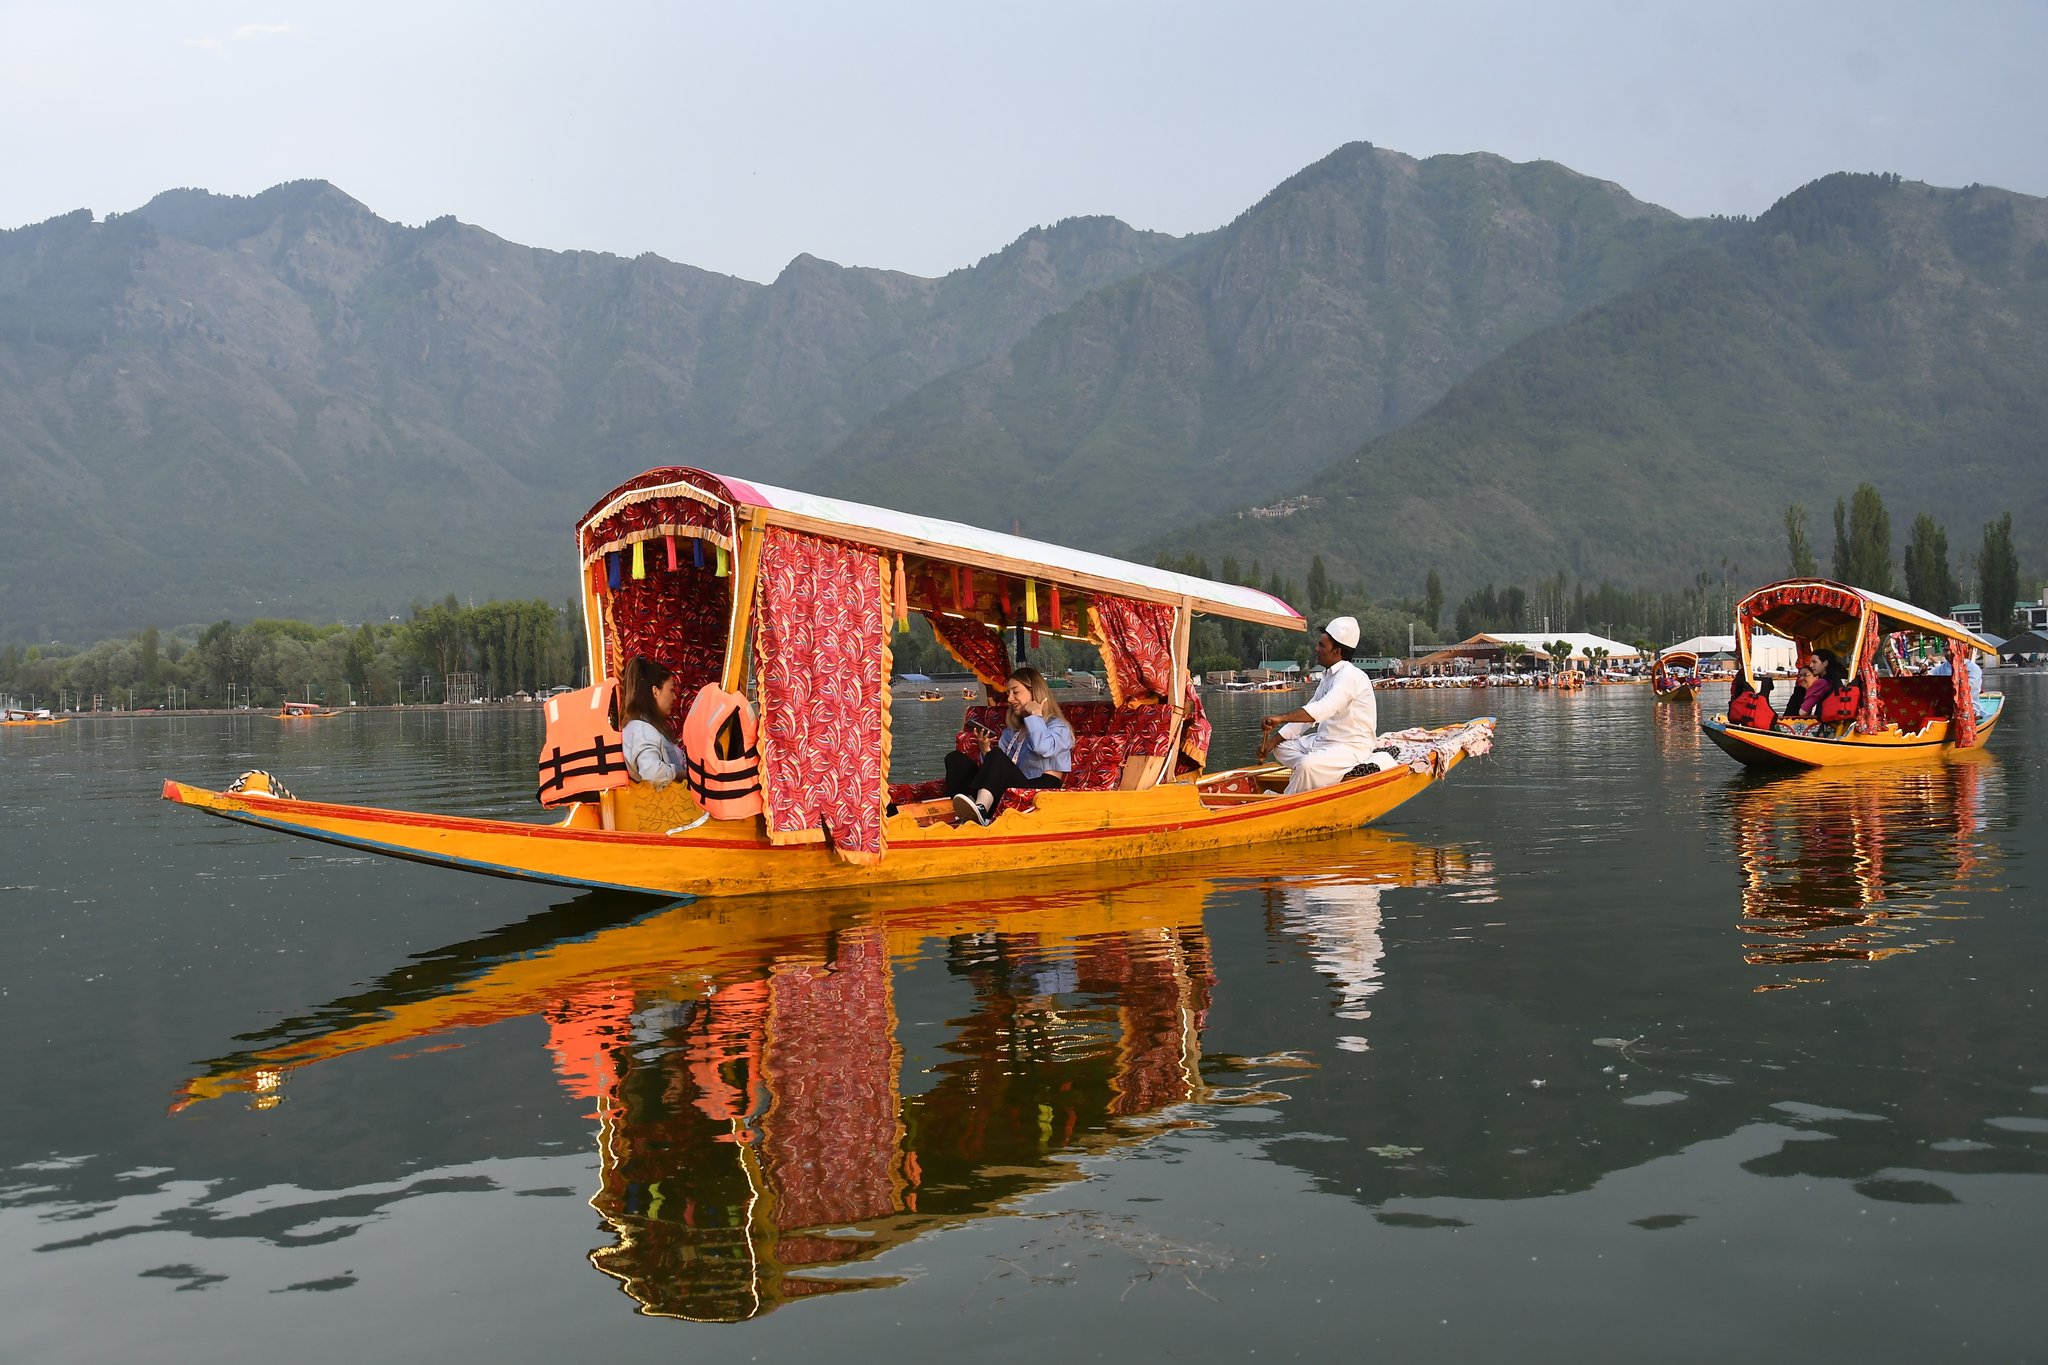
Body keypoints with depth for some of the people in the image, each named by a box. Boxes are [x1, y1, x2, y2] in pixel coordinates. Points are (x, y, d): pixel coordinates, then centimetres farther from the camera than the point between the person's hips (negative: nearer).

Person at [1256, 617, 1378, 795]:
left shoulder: (1351, 676, -18)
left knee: (1307, 765, -33)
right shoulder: (1328, 676, 15)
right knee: (1281, 746, 6)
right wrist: (1274, 739, 5)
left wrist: (1281, 719, -41)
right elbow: (1306, 715, 16)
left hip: (1352, 747, -11)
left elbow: (1322, 710, -33)